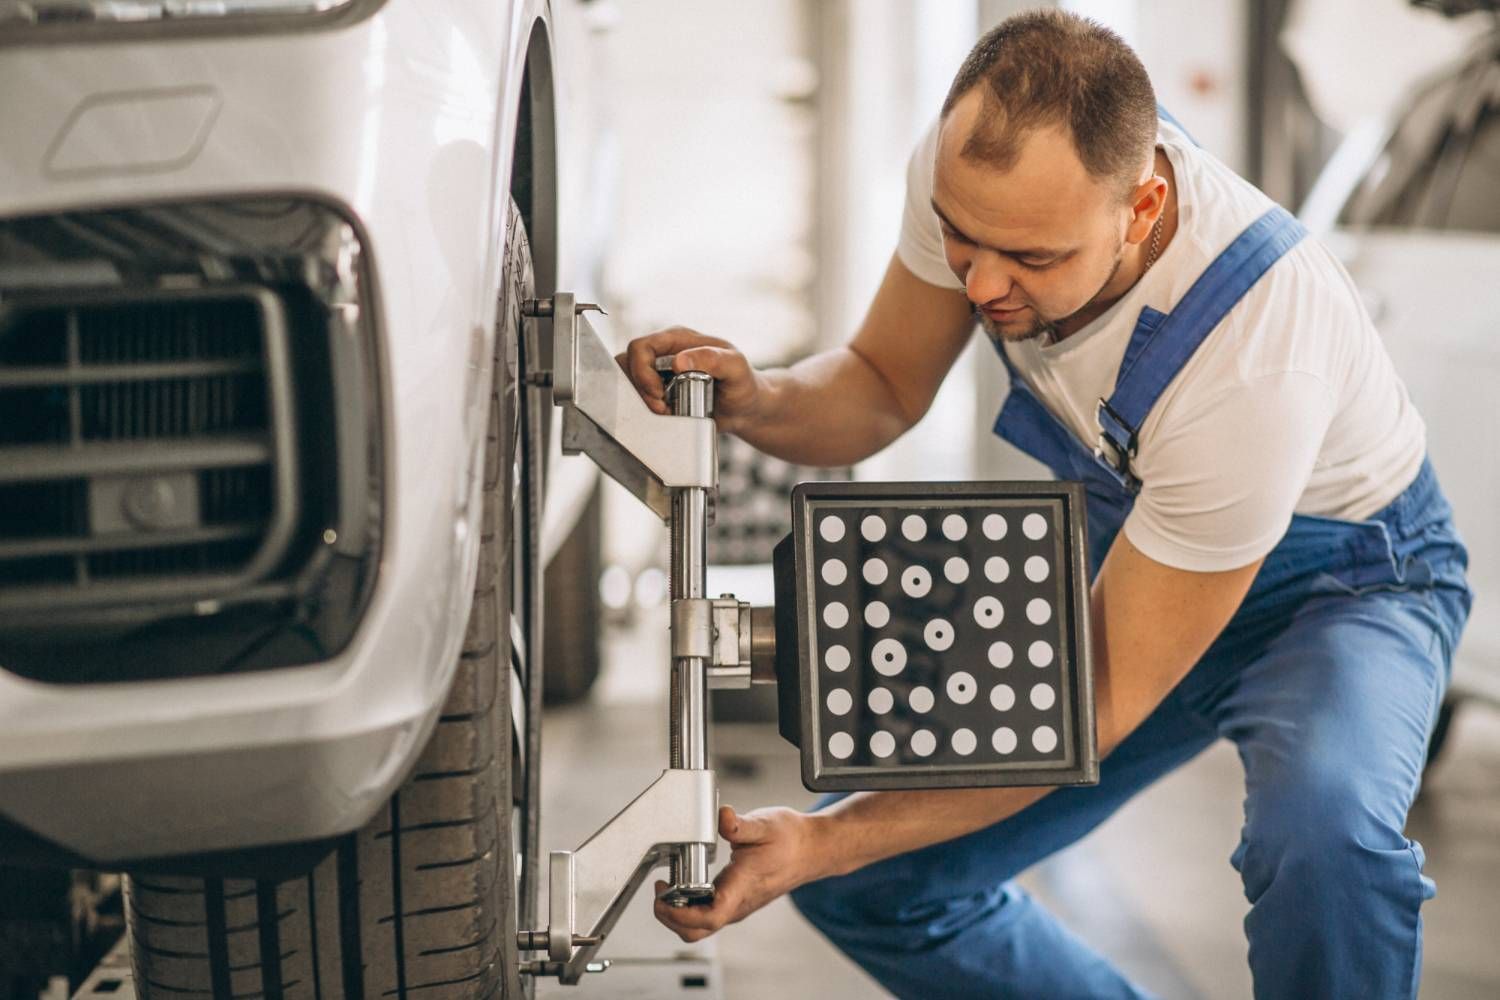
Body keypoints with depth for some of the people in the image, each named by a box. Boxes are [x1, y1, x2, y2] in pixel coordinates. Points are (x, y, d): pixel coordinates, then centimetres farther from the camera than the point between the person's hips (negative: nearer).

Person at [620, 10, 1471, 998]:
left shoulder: (1253, 358, -41)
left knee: (1324, 830, -39)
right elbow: (883, 388, -4)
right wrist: (755, 403, -28)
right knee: (868, 881, -1)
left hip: (1343, 577, -6)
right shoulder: (971, 168, -24)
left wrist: (825, 840, -33)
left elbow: (1103, 698, -31)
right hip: (1131, 548, 6)